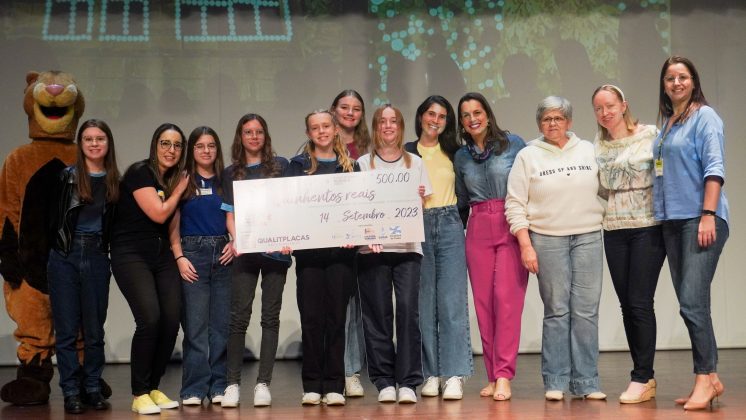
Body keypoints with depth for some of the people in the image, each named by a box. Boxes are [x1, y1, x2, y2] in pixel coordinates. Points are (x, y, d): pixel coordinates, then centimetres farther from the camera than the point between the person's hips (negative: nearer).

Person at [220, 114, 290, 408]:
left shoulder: (280, 165, 9)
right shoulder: (232, 173, 13)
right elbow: (230, 215, 10)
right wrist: (236, 240, -9)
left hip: (276, 249, 0)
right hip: (245, 251, 1)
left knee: (270, 316, 1)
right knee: (240, 317, -4)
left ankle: (263, 383, 5)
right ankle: (233, 383, 1)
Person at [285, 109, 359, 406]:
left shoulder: (350, 166, 13)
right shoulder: (298, 165, 10)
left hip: (341, 248, 1)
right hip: (308, 248, -1)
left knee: (336, 316, 2)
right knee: (311, 316, -1)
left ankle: (334, 385, 6)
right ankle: (312, 385, 6)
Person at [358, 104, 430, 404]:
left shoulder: (415, 163, 14)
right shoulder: (363, 163, 9)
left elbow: (422, 207, 15)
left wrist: (418, 196, -7)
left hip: (408, 246, 1)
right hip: (372, 248, 0)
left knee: (408, 309, -9)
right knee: (378, 314, -1)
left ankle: (408, 382, -4)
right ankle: (384, 381, 6)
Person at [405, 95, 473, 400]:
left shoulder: (454, 152, 11)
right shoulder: (406, 153, 8)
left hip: (449, 226, 0)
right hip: (417, 227, 0)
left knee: (452, 300, -7)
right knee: (424, 302, 2)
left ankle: (454, 375, -7)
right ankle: (431, 374, 9)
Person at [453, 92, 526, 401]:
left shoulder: (513, 144, 1)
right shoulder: (461, 157, 13)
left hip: (512, 227, -4)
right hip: (477, 231, 4)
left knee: (507, 299, -10)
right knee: (484, 302, 2)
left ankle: (504, 375, -9)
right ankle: (493, 375, 9)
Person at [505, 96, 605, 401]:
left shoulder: (588, 151, 10)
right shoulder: (528, 156, 5)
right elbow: (515, 204, 1)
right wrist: (526, 245, -5)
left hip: (588, 238, 2)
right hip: (547, 239, -1)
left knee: (586, 311, -1)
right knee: (556, 311, -1)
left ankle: (585, 382, 5)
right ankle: (555, 382, 7)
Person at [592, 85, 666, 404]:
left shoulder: (650, 135, -3)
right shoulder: (598, 145, 11)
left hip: (648, 228, -5)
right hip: (614, 231, 5)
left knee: (640, 303, -8)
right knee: (627, 305, 6)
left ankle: (642, 378, 0)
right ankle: (645, 377, 15)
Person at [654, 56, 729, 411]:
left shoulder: (704, 116, -3)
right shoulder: (666, 123, 17)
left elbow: (714, 168, -11)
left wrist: (708, 215, -19)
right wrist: (660, 212, 14)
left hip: (700, 219, -7)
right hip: (672, 221, 7)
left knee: (692, 300, -15)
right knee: (689, 304, 7)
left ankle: (706, 377, -9)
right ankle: (710, 380, 13)